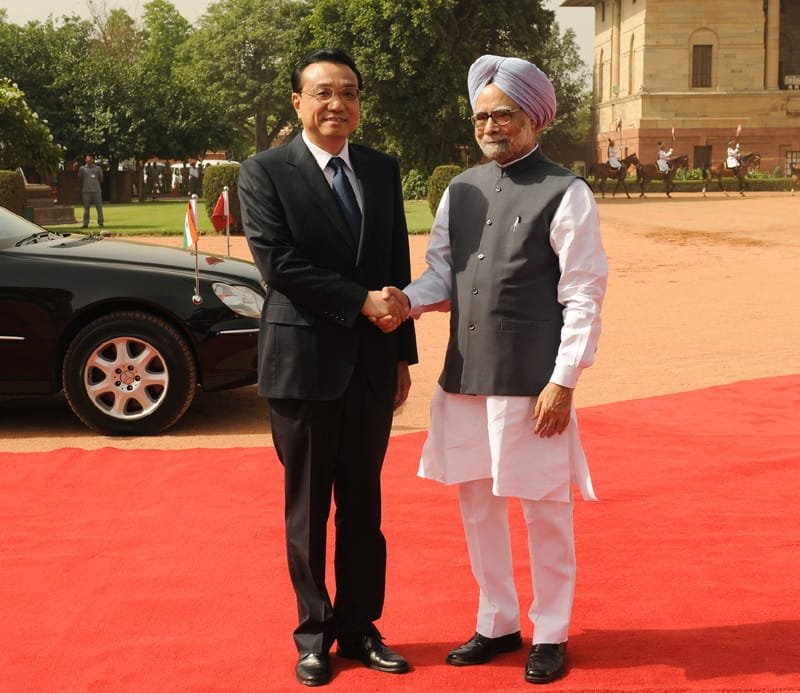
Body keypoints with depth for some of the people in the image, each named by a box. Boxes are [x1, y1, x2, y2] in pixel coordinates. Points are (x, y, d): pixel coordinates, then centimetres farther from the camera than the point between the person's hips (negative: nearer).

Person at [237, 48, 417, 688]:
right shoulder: (266, 172, -5)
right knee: (308, 506, 8)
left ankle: (360, 627, 23)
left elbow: (397, 268, 11)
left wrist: (403, 353, 10)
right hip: (305, 362, -4)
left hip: (372, 364, 4)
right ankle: (315, 634, 21)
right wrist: (362, 302, -17)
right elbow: (277, 262, -15)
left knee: (363, 504, 11)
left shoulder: (383, 171, 9)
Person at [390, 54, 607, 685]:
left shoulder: (566, 194, -8)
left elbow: (583, 297, -10)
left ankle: (550, 633, 23)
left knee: (544, 509, 6)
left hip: (531, 382, -6)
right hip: (464, 377, 6)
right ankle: (497, 623, 31)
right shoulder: (461, 191, 10)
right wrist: (407, 300, -11)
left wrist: (563, 381, -15)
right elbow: (442, 276, 11)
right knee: (477, 503, 15)